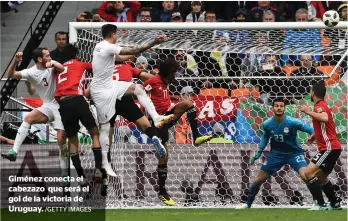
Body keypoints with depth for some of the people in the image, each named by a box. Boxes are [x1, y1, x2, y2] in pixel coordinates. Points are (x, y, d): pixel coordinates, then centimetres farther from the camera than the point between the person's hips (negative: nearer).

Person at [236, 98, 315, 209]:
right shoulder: (267, 124, -11)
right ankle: (248, 204, 26)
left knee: (305, 176, -26)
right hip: (276, 154, 4)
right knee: (259, 179, 5)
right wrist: (259, 152, 7)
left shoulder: (292, 122, -23)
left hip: (294, 153, -4)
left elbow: (310, 130, -16)